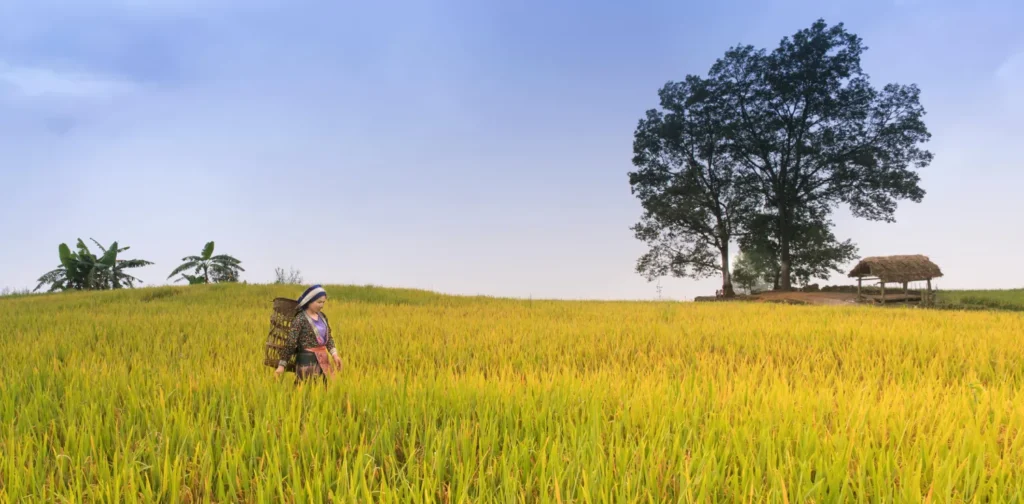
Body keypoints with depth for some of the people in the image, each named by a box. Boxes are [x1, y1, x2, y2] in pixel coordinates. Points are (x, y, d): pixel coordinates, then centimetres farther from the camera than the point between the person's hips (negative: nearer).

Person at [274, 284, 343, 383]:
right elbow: (290, 342, -12)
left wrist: (334, 354, 0)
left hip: (322, 361, 7)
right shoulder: (300, 319, -11)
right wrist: (282, 365, -13)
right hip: (307, 362, -7)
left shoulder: (322, 316, 10)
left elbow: (329, 337, 14)